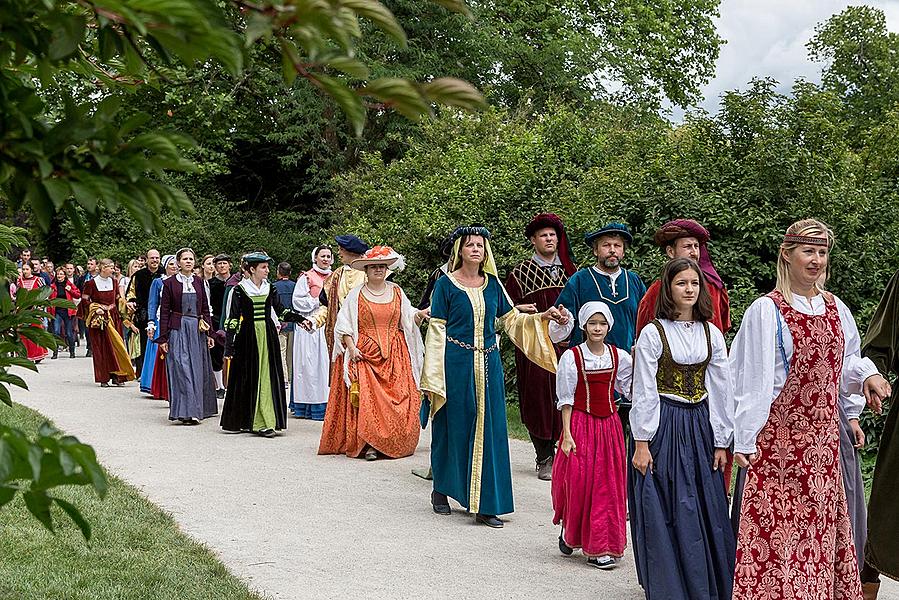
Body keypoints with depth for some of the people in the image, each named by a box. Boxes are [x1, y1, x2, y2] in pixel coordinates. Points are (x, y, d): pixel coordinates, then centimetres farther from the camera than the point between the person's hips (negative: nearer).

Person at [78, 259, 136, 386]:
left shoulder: (113, 282, 9)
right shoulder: (91, 283, -5)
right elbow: (84, 299, -3)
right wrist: (95, 309, -13)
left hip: (113, 317, 4)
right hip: (98, 318, -4)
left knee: (116, 345, -1)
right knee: (101, 348, -3)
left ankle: (116, 376, 3)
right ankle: (103, 378, 1)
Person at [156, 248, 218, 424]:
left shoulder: (199, 282, 10)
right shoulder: (170, 283, 1)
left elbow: (205, 309, 12)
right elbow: (164, 311, 0)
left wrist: (209, 333, 4)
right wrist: (163, 338, -4)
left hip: (197, 331, 4)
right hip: (178, 331, -4)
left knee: (197, 370, 6)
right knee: (182, 369, -10)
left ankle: (196, 410, 15)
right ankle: (186, 411, -11)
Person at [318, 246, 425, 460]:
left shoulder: (397, 292, 12)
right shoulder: (356, 294, 4)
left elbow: (408, 319, 14)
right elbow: (344, 324, 1)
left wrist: (420, 315, -8)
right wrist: (351, 347, -11)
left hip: (394, 356, 2)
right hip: (363, 354, -2)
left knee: (397, 398, -4)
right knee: (365, 399, -12)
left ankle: (394, 443, 5)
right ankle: (369, 444, -10)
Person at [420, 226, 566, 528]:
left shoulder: (492, 284, 11)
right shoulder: (446, 284, 0)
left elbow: (511, 319, 13)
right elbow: (436, 330, -2)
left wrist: (541, 317, -4)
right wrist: (432, 377, -6)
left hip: (488, 364, 4)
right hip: (456, 364, -3)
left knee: (489, 430, 1)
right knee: (453, 428, 3)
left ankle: (484, 505, 6)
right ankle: (441, 490, 24)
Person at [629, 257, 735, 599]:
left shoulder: (711, 334, 7)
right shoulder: (653, 333, -5)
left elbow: (722, 390, 8)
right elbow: (643, 391, -7)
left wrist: (721, 442, 5)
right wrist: (641, 442, -11)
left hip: (700, 428, 4)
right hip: (664, 428, -4)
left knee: (708, 512, 6)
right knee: (665, 515, 0)